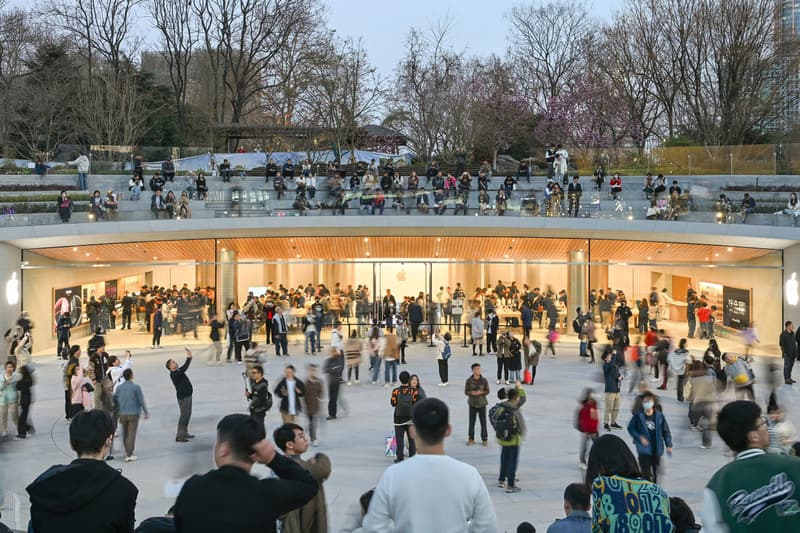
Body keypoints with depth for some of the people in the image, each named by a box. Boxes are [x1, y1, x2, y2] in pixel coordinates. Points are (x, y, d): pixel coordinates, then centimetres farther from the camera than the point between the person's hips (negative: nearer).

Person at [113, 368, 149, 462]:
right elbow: (141, 401, -8)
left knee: (125, 434, 15)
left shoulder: (119, 387, 3)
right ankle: (129, 455, -7)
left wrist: (117, 412, 23)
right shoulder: (136, 387, -10)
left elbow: (115, 401, 10)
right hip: (133, 414, -4)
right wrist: (145, 412, 1)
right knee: (131, 434, -3)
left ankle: (128, 453, 24)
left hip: (123, 414, 4)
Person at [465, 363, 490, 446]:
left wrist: (480, 392, -19)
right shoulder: (469, 380, -5)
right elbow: (466, 391, -1)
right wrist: (472, 393, -20)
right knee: (471, 421, 7)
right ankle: (471, 439, 19)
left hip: (482, 404, -1)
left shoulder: (484, 380, -6)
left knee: (483, 422, 3)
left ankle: (484, 439, 13)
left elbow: (487, 391, -2)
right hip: (472, 404, 1)